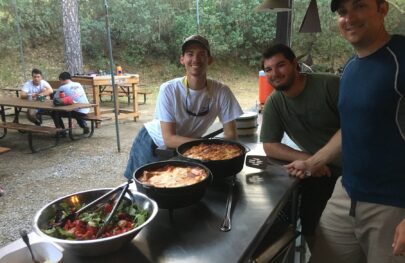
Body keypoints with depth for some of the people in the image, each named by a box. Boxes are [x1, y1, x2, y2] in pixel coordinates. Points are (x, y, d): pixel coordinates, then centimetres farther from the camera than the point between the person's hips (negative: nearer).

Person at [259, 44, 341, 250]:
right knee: (310, 229, 1)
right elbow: (270, 146, -2)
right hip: (317, 172, 3)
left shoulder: (330, 85, -15)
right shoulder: (273, 104, -3)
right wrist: (304, 158, -17)